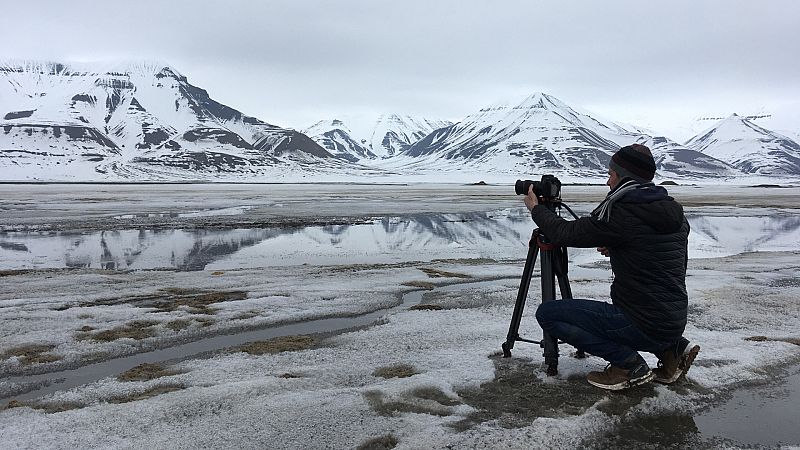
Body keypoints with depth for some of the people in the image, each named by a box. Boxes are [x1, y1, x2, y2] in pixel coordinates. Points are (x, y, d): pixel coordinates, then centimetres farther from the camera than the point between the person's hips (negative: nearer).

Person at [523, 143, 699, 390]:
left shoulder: (620, 214, -17)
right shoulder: (676, 213, 5)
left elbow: (565, 233, -9)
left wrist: (535, 208, 8)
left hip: (643, 327, -8)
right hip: (676, 323, 8)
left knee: (547, 313, -5)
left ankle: (629, 363, -4)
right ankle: (675, 348, 16)